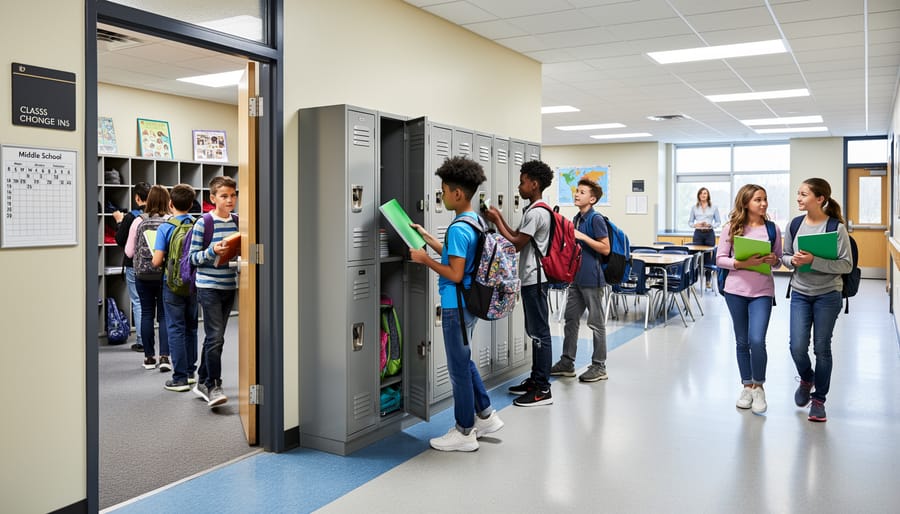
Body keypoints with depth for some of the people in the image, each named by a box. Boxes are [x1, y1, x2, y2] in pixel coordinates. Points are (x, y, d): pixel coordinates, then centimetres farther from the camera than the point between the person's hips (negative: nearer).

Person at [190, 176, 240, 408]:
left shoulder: (237, 223, 8)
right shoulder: (203, 223, -7)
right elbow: (193, 257, -6)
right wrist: (212, 251, -22)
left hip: (229, 286, 6)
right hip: (208, 287, -6)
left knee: (214, 337, 14)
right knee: (216, 337, -10)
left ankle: (202, 382, 27)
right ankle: (213, 387, -2)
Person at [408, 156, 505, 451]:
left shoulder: (458, 228, -21)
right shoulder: (476, 221, 8)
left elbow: (455, 274, -23)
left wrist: (425, 260, -12)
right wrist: (426, 236, 20)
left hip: (456, 306, -10)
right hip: (469, 303, 10)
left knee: (459, 368, 2)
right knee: (465, 362, 22)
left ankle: (465, 433, 14)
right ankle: (485, 416, 31)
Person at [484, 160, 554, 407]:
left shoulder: (536, 212, -16)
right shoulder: (536, 210, 16)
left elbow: (515, 244, -17)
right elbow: (517, 236, 19)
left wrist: (496, 221, -9)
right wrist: (500, 218, 11)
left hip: (534, 280, -11)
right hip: (532, 278, 11)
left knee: (539, 332, -7)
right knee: (534, 330, 15)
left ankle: (542, 389, -2)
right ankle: (536, 379, 24)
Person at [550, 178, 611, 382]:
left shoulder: (596, 219, -12)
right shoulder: (577, 218, 13)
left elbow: (605, 249, -17)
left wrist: (582, 236, -20)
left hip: (591, 279, -9)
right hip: (577, 277, 9)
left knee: (596, 323, 2)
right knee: (571, 319, 13)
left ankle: (599, 367, 12)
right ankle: (567, 362, 23)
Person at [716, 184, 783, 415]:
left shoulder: (772, 228, 3)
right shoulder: (731, 228, -1)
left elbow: (779, 260, 11)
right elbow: (720, 259, -1)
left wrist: (774, 260, -12)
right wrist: (742, 263, -17)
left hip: (762, 291, 0)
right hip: (736, 290, 0)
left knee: (757, 341, -13)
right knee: (742, 342, 10)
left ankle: (759, 387, 9)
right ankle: (747, 386, 26)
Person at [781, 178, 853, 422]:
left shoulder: (836, 227, -11)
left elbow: (846, 265, -14)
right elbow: (785, 256, 9)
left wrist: (814, 261, -25)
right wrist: (793, 261, -14)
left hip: (827, 295, -3)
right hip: (800, 294, 3)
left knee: (822, 348, 5)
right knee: (797, 347, -4)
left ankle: (819, 400, 21)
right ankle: (806, 379, 29)